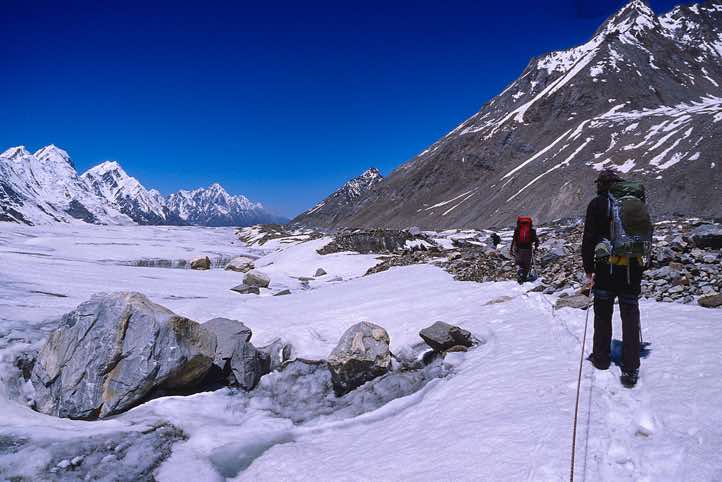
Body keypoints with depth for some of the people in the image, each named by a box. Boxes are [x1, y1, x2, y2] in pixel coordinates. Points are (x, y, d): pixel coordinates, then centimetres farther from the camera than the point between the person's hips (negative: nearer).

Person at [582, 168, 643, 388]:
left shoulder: (598, 204, -4)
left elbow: (589, 239, -8)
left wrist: (589, 269, -2)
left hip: (607, 267, -3)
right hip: (633, 267, 3)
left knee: (603, 314, 12)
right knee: (630, 316, 4)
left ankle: (601, 357, 23)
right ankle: (630, 368, 1)